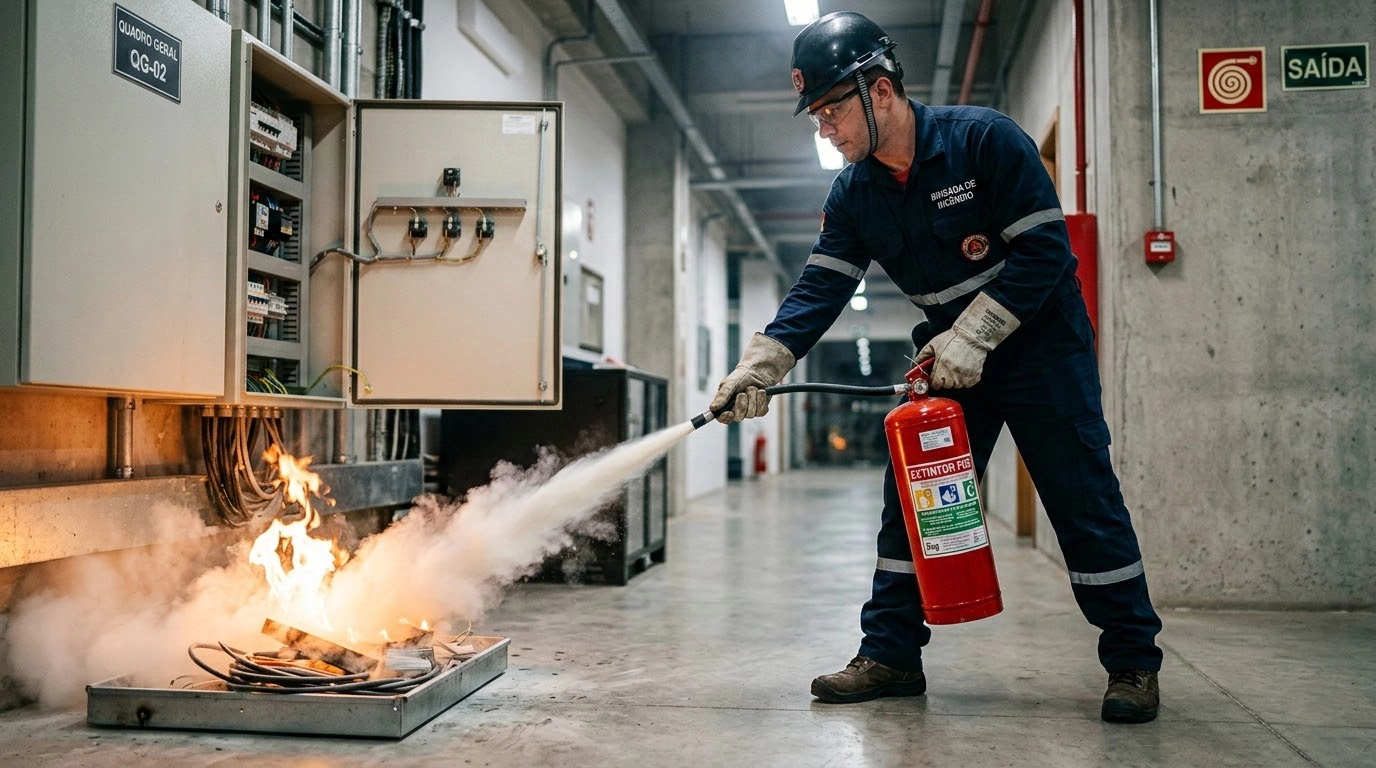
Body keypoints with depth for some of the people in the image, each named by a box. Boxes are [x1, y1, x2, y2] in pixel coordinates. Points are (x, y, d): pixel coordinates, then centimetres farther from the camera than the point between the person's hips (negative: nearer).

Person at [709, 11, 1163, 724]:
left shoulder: (986, 140, -19)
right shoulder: (853, 193, -2)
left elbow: (1045, 249, -20)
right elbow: (819, 288, -6)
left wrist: (973, 335, -24)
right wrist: (758, 367, -19)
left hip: (1040, 339, -5)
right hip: (947, 353, 6)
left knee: (1083, 499, -3)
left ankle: (1133, 662, 9)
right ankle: (890, 653, 10)